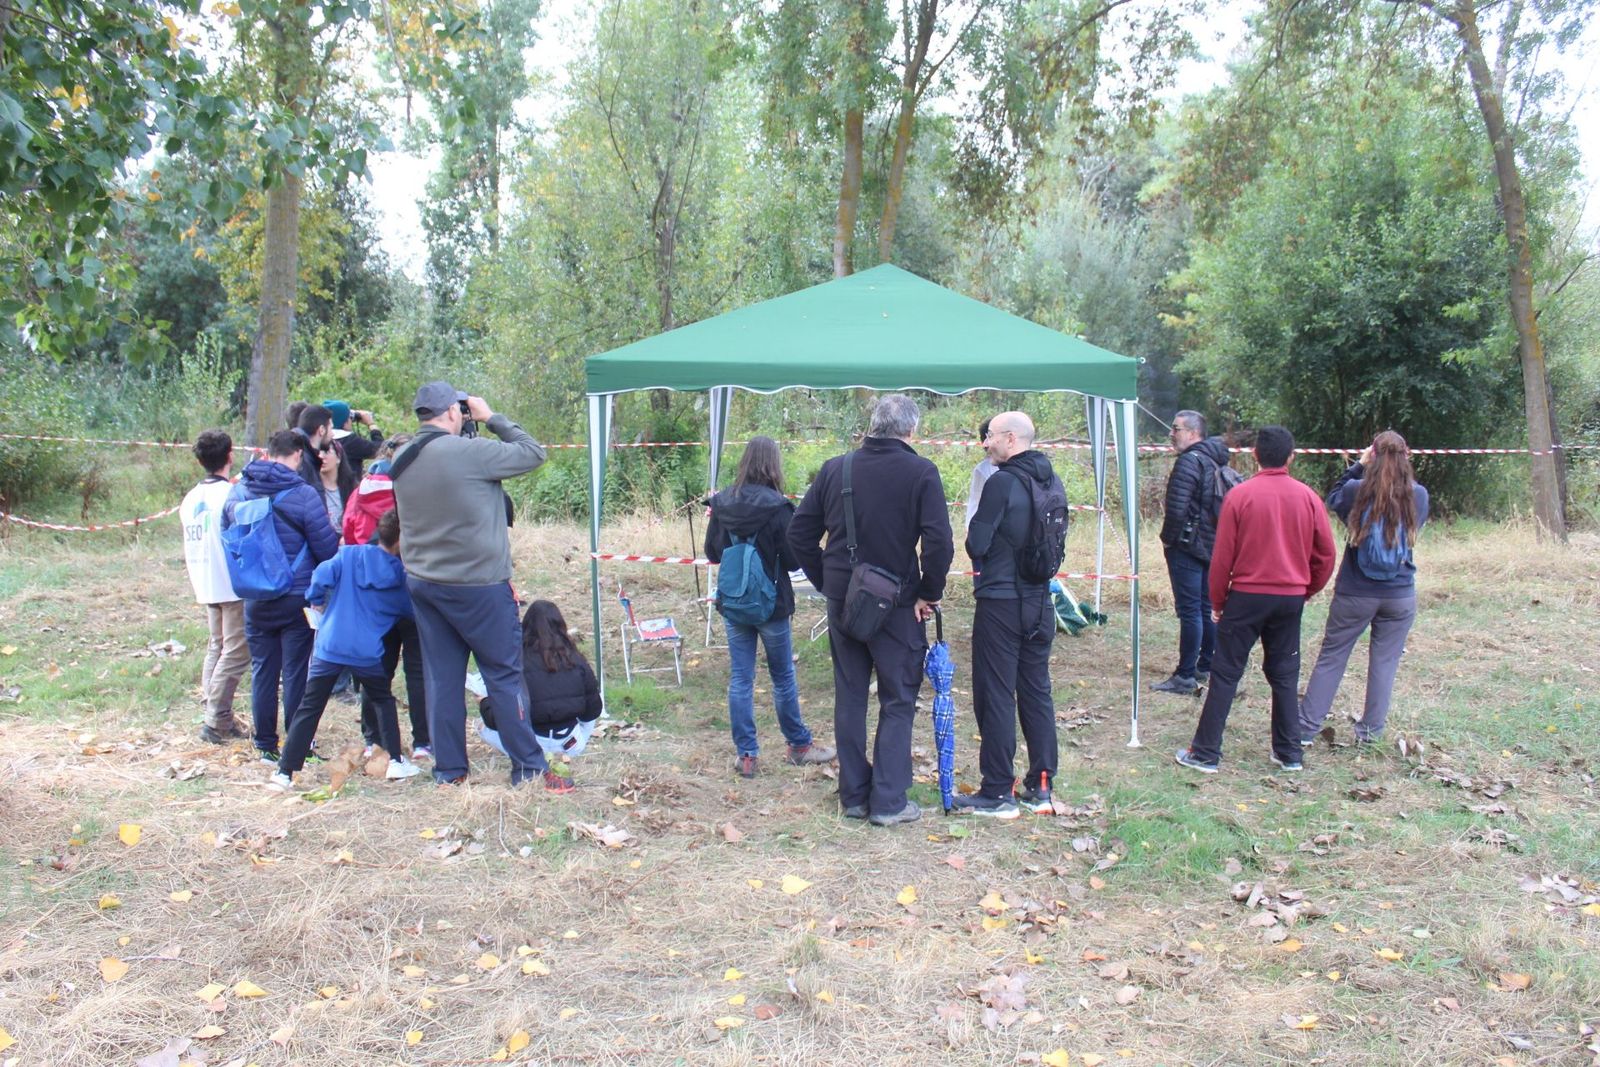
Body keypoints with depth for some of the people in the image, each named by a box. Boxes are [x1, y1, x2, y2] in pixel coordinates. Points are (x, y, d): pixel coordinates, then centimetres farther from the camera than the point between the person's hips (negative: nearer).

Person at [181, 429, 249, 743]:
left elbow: (193, 542, 14)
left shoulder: (190, 498, 10)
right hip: (236, 585, -8)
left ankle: (216, 715, 15)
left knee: (216, 648, 15)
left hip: (206, 585, 8)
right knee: (236, 652, -4)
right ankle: (217, 721, -6)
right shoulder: (232, 494, -14)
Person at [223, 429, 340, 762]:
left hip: (255, 600, 4)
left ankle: (265, 746, 19)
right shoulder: (302, 494, -15)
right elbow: (328, 549, -10)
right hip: (297, 599, -4)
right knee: (295, 673, 4)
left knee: (262, 672, 12)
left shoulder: (237, 492, 2)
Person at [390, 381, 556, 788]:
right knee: (505, 675, 2)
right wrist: (492, 418, 1)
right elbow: (533, 453, -10)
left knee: (441, 677, 12)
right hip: (477, 585, -7)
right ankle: (529, 769, 9)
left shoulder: (402, 460, 5)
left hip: (422, 582, 7)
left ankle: (448, 770, 17)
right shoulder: (469, 452, -18)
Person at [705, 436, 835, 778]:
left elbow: (711, 553, 4)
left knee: (740, 678, 9)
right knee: (783, 676, 13)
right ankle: (798, 743, 27)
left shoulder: (722, 503, -5)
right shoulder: (777, 507, -17)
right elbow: (792, 558, -13)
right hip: (771, 604, -3)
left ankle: (745, 754, 12)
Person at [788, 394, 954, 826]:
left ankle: (853, 796, 21)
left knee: (849, 698, 14)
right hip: (896, 604, -4)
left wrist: (826, 582, 12)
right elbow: (939, 543, -18)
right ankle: (888, 801, 8)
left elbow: (799, 534, 4)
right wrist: (929, 593, -4)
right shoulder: (920, 472, -10)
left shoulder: (834, 469, 2)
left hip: (841, 601, 4)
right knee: (898, 701, 8)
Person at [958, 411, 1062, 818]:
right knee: (1036, 692, 13)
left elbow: (976, 544, -17)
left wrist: (974, 535, 4)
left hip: (1000, 602, -7)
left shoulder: (1002, 483, -16)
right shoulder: (1053, 482, 7)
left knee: (995, 696, 1)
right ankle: (1040, 787, 20)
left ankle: (997, 794, 7)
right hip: (1040, 602, 7)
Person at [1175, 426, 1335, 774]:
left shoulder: (1240, 495, -9)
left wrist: (1217, 601, 4)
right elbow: (1326, 554, 4)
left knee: (1225, 674, 2)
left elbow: (1222, 556, -7)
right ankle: (1289, 753, 20)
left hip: (1247, 596, -3)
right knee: (1285, 675, 14)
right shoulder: (1307, 497, 0)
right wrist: (1307, 590, 18)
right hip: (1291, 598, 3)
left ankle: (1205, 753, 5)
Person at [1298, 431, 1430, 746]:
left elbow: (1333, 498, 9)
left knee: (1330, 658, 7)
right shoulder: (1418, 496, -6)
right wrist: (1403, 470, 10)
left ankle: (1306, 728, 10)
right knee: (1385, 661, 12)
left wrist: (1358, 465, 7)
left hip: (1355, 593, -1)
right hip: (1400, 595, 1)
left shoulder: (1357, 491, -12)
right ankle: (1371, 730, 18)